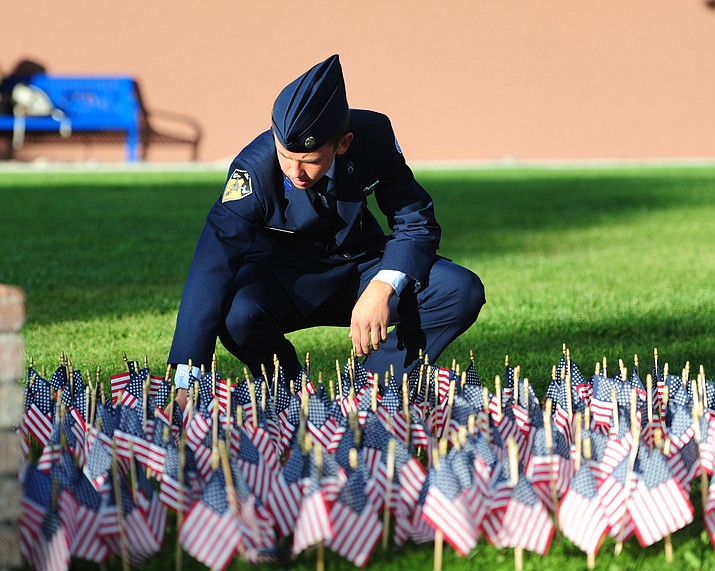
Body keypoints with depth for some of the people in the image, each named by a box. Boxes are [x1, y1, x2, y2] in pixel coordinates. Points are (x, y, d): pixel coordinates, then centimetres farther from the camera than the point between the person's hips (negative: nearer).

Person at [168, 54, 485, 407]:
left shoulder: (374, 136, -20)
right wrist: (186, 383, -45)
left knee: (462, 292, -23)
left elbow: (415, 221, -9)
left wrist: (382, 288, -30)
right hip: (286, 281, -2)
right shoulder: (255, 169, -28)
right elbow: (211, 269, -35)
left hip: (361, 268, 2)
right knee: (236, 314, -36)